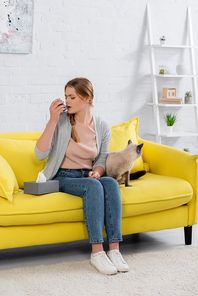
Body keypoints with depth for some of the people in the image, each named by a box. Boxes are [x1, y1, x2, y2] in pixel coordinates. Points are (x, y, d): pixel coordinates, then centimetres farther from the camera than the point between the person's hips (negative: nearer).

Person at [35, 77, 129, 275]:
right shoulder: (61, 121, -6)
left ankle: (114, 250, -33)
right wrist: (53, 120, -19)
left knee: (111, 183, -30)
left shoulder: (102, 127, 3)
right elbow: (40, 154, -14)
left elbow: (101, 161, 11)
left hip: (87, 176, 3)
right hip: (61, 177, -3)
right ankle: (97, 253, -33)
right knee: (93, 186, -34)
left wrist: (97, 172, -12)